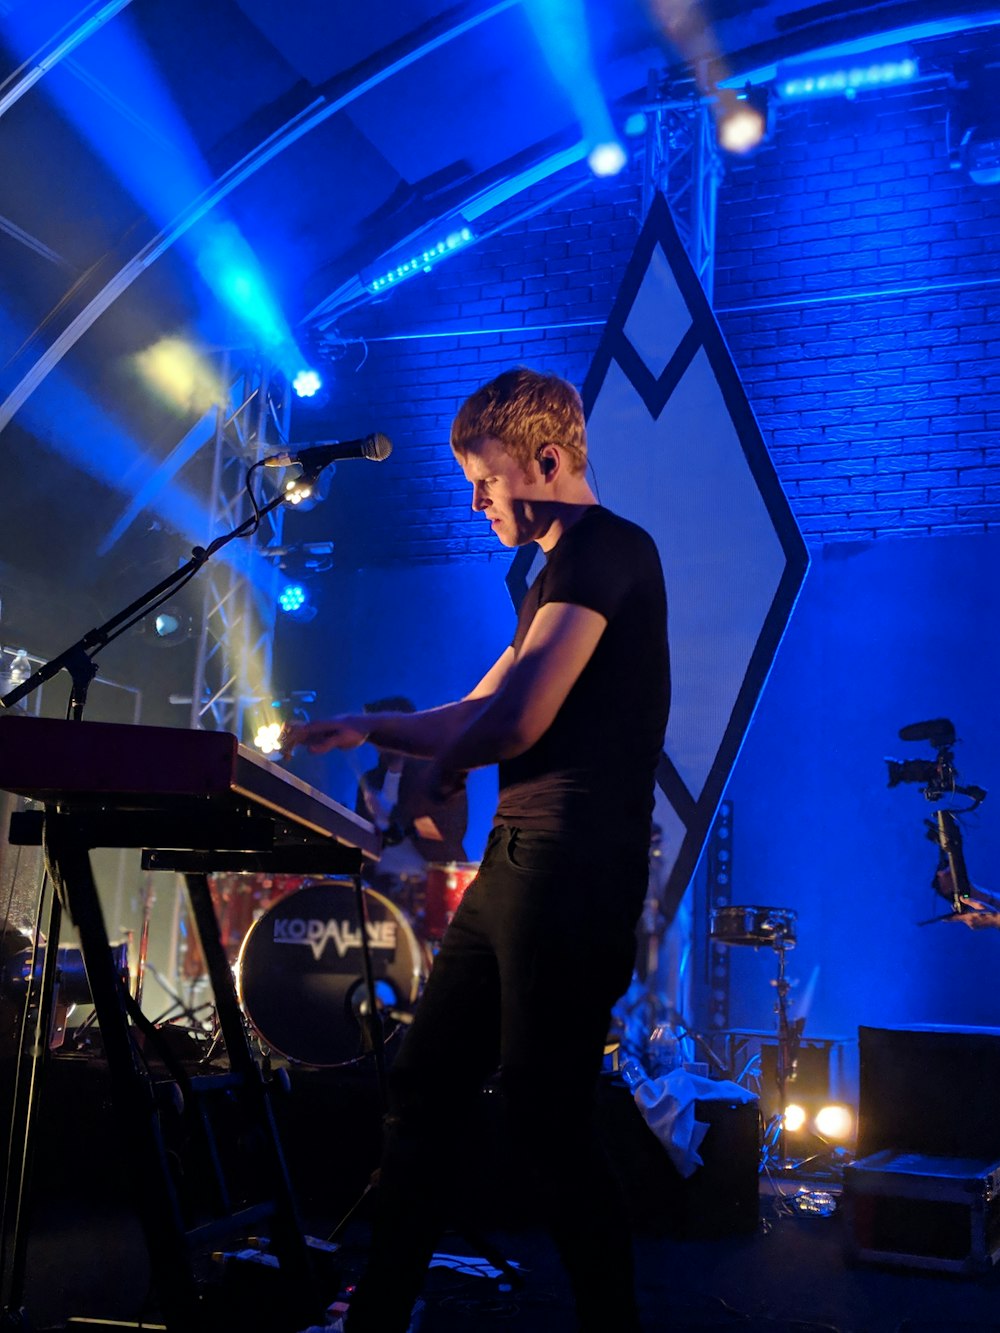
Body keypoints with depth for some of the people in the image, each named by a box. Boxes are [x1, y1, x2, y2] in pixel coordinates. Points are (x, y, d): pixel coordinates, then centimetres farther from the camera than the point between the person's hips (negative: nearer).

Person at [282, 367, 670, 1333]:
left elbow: (515, 722, -21)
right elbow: (475, 714, 28)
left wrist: (442, 768, -3)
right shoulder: (560, 573, 22)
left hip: (572, 866, -10)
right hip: (516, 857, 10)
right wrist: (368, 729, 18)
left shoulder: (606, 549, -10)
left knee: (544, 1119, -3)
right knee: (425, 1085, 12)